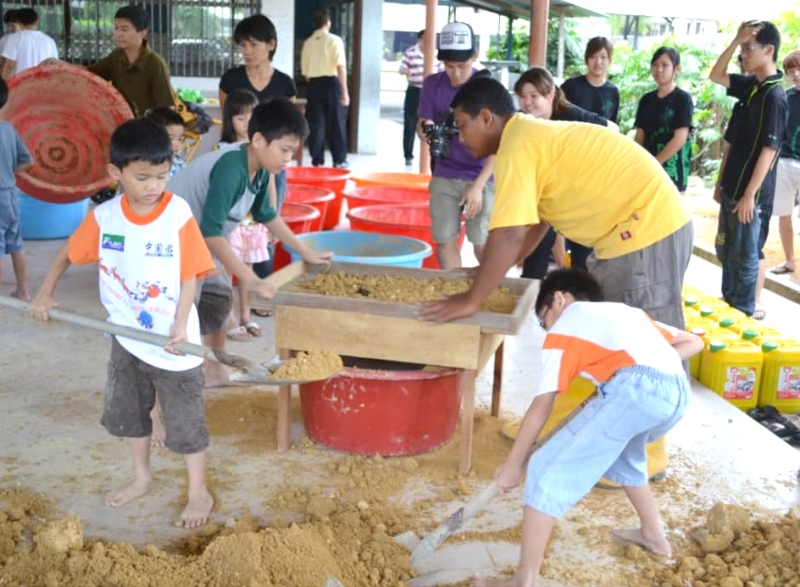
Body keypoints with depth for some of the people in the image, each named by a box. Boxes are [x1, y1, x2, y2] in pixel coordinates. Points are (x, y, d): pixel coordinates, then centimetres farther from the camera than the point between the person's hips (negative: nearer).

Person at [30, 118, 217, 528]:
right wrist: (45, 293, 6)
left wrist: (180, 324, -22)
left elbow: (190, 276, -15)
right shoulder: (104, 217, -8)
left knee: (185, 420, 6)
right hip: (126, 338, 5)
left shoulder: (179, 215, -18)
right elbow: (69, 253, 9)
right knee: (128, 411, 21)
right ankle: (142, 478, 43)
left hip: (172, 342, -5)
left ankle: (199, 494, 23)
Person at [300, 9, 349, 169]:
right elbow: (341, 67, -12)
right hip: (332, 83, -3)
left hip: (314, 85, 3)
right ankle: (339, 160, 10)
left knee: (316, 124, 8)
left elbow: (305, 71, 8)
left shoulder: (307, 43, 7)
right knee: (336, 123, 6)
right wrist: (344, 92, -11)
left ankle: (317, 160, 9)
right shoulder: (334, 40, -5)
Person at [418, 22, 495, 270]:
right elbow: (423, 124, 5)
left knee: (482, 245, -4)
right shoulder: (433, 84, -3)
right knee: (444, 241, 4)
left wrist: (478, 186, -19)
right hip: (444, 176, 3)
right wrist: (425, 130, -21)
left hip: (481, 177, -3)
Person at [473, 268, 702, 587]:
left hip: (635, 390, -7)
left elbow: (541, 406, 12)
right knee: (620, 452, 36)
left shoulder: (563, 329, 19)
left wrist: (513, 464, 19)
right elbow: (693, 342, 34)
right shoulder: (627, 312, 37)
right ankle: (654, 535, 47)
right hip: (678, 392, 8)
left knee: (548, 470, 1)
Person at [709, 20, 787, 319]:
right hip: (733, 187, 9)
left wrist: (749, 195, -19)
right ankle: (728, 303, 32)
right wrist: (735, 40, 3)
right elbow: (716, 76, 19)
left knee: (745, 256, 3)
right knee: (725, 250, 18)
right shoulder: (752, 85, 6)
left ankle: (745, 312, 16)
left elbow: (768, 151, -20)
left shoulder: (774, 95, -19)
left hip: (751, 193, -9)